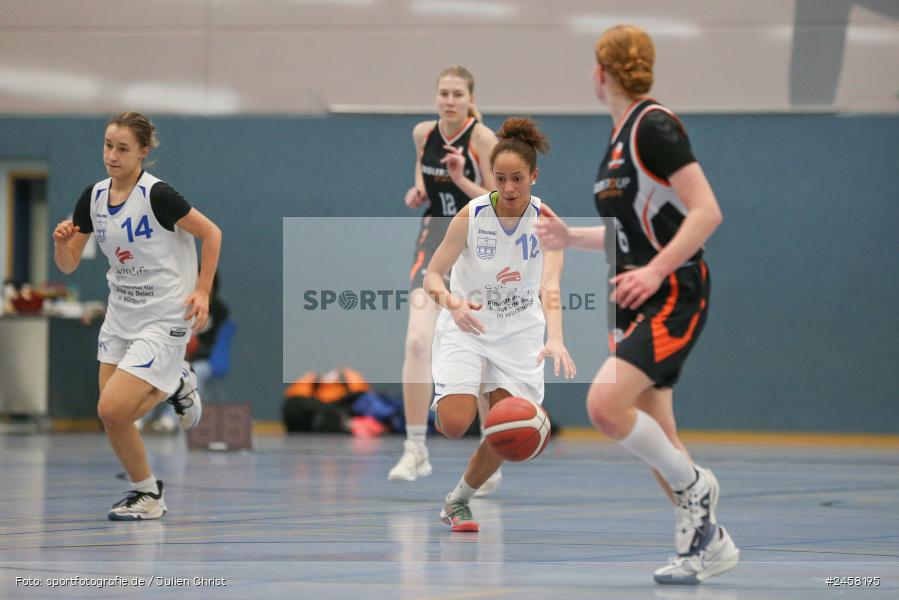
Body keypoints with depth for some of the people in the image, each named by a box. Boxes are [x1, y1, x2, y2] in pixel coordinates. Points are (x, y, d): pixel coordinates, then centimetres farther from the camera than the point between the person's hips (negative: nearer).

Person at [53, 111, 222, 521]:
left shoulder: (156, 195, -18)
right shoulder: (93, 197, 1)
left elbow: (211, 233, -8)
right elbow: (68, 265, 5)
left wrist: (202, 291, -13)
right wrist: (62, 241, -16)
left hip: (163, 318, -7)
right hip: (120, 315, 7)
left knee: (112, 410, -16)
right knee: (113, 415, 4)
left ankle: (147, 495, 7)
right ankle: (174, 387, 32)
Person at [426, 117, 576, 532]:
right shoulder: (472, 215, -18)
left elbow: (550, 285, -31)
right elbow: (432, 275, -15)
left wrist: (555, 338, -49)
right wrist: (452, 302, -38)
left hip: (519, 331, 1)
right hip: (466, 327, -1)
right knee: (454, 425, -18)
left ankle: (458, 501, 18)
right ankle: (442, 404, 21)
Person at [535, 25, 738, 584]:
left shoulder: (655, 125, -13)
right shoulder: (623, 134, 15)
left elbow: (707, 212, -20)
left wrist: (654, 271, -27)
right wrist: (572, 237, 20)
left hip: (675, 296, -10)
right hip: (637, 303, 10)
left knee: (605, 404, -24)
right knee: (653, 437, 7)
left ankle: (694, 485, -5)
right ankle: (708, 542, 17)